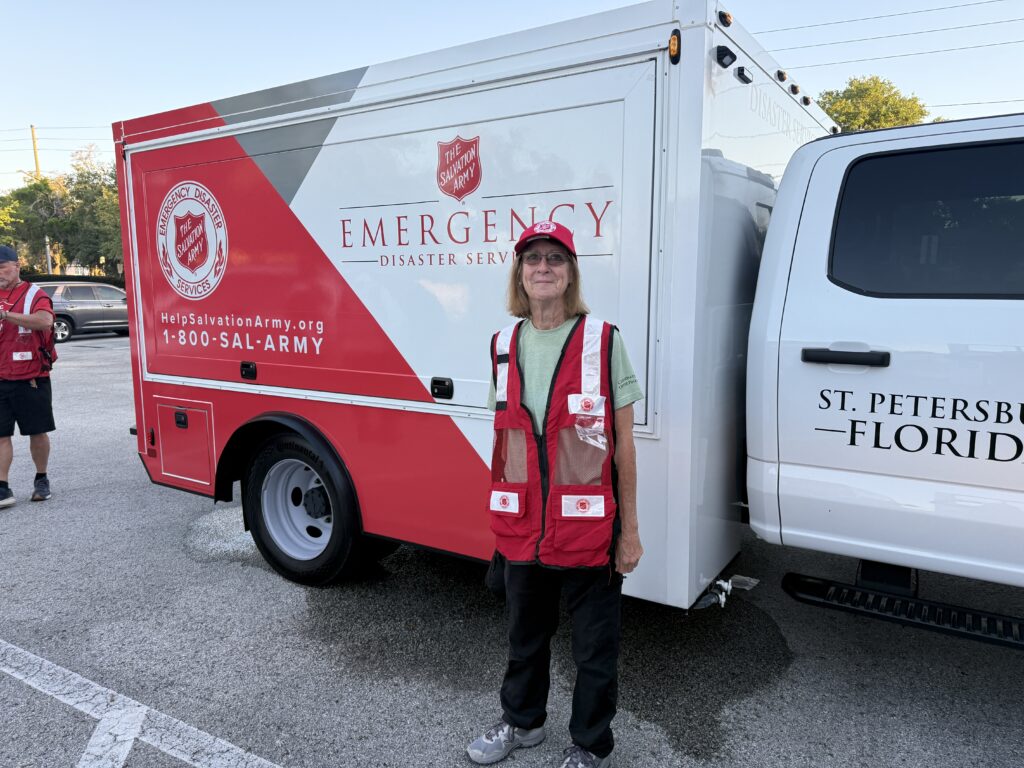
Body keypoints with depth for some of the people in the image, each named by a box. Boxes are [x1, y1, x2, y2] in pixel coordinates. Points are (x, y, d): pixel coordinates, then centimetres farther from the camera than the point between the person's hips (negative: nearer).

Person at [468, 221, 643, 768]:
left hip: (589, 529, -4)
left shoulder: (603, 341, -9)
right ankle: (522, 722, 47)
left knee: (594, 647, 13)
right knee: (525, 635, 23)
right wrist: (501, 515, 11)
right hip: (522, 530, 4)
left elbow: (623, 444, -6)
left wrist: (629, 530, -6)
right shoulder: (503, 345, 5)